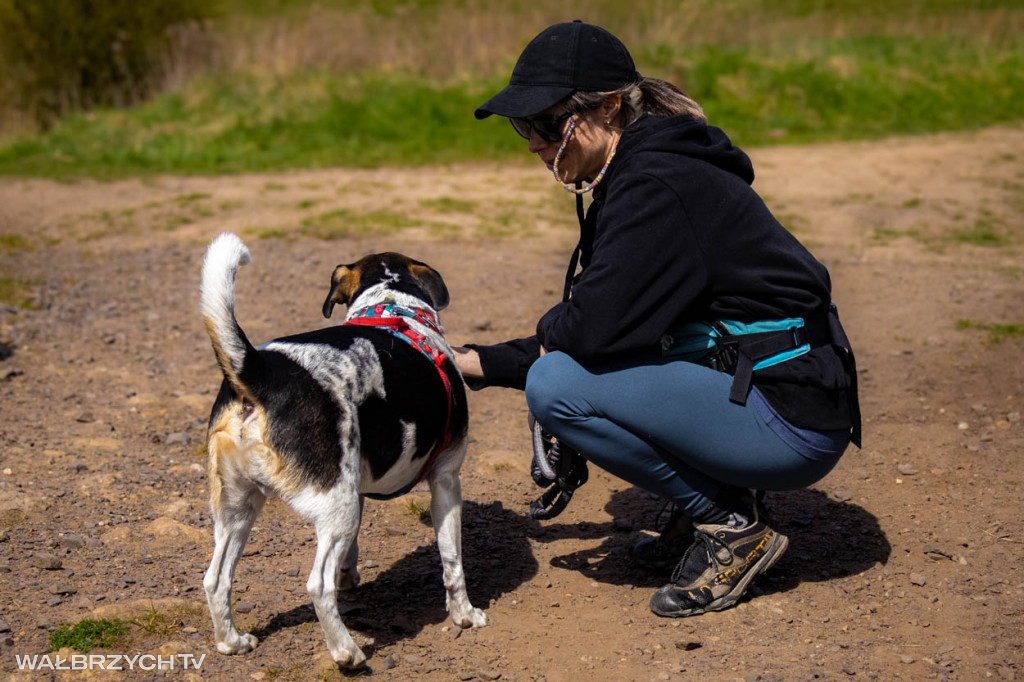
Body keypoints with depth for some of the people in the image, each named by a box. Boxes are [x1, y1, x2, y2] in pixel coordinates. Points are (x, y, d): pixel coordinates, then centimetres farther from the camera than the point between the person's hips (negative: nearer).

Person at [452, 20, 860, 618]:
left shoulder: (658, 186, -19)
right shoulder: (634, 175, 11)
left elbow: (596, 325, -25)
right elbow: (590, 330, 16)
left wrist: (548, 334, -2)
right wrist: (482, 363, 12)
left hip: (790, 426, -10)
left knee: (556, 385, -17)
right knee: (560, 363, 17)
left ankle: (732, 528, -4)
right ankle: (717, 502, 14)